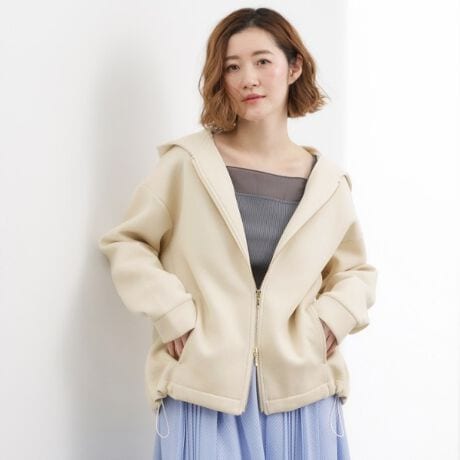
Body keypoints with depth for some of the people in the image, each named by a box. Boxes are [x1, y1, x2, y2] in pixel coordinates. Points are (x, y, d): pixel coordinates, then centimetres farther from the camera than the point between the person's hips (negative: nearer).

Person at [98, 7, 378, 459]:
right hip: (204, 390, -2)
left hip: (301, 392, 3)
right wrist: (172, 312, -10)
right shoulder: (187, 163, -5)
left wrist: (334, 315, -2)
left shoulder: (326, 182, 4)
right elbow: (125, 243, 3)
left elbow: (355, 270, 18)